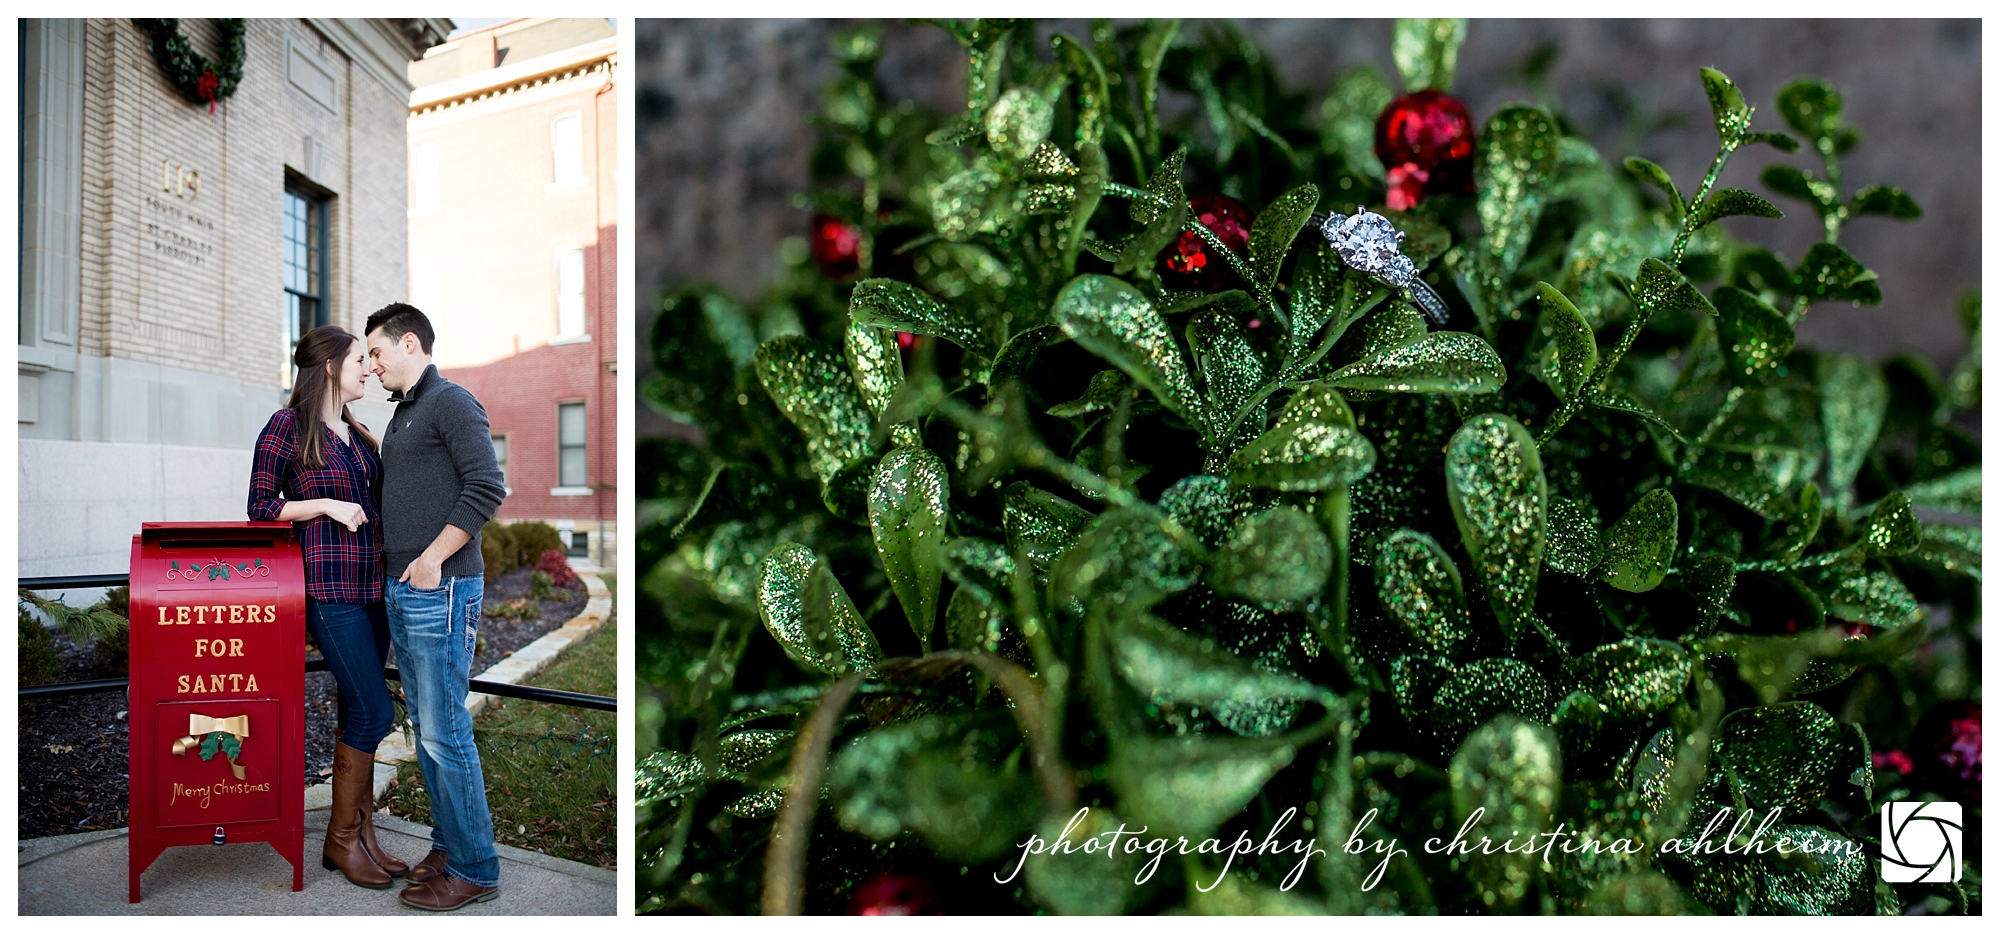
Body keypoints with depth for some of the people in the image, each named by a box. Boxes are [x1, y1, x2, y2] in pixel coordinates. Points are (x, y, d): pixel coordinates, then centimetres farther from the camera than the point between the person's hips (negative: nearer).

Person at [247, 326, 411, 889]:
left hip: (372, 583, 8)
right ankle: (341, 838, 6)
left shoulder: (356, 434, 17)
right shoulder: (288, 425, -4)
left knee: (358, 712, 10)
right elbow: (261, 506, -3)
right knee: (374, 711, -10)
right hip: (329, 584, -7)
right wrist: (326, 505, -13)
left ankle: (362, 833, 17)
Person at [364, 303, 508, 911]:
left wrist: (432, 558, -18)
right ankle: (447, 844, 25)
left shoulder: (451, 401, -8)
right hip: (401, 590, 10)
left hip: (440, 589, -10)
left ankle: (474, 868, 3)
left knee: (445, 732, -6)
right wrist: (395, 564, 14)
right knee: (424, 725, 14)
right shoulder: (402, 415, 20)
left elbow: (487, 486, -19)